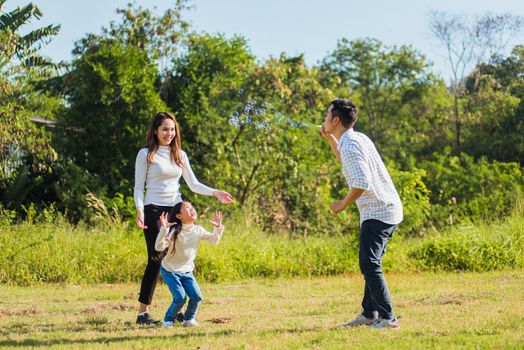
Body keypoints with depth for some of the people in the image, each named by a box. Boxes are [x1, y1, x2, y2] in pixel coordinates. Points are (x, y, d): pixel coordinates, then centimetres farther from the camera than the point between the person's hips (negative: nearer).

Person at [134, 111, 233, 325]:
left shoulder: (180, 155, 14)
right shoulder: (146, 154, 0)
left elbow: (193, 184, 14)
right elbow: (139, 187, -2)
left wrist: (214, 193, -2)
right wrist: (139, 209, -18)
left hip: (176, 210, 5)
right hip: (154, 211, -5)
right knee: (156, 260, -9)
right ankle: (142, 313, -4)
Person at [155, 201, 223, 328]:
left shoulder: (198, 230, -4)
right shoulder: (174, 231, -21)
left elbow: (214, 240, 2)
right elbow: (159, 247, -29)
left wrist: (218, 227, -15)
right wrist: (163, 229, -42)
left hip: (187, 271, 5)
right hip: (170, 271, -5)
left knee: (197, 297, -10)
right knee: (180, 298, -17)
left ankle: (188, 318, 17)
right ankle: (168, 319, 9)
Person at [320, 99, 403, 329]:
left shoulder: (350, 146, -18)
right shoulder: (358, 139, 14)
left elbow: (362, 182, -29)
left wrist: (343, 204, -15)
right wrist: (329, 138, 28)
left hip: (377, 212, -10)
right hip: (388, 209, 10)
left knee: (369, 264, -10)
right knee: (371, 264, 16)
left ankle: (388, 317, -11)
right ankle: (370, 314, 21)